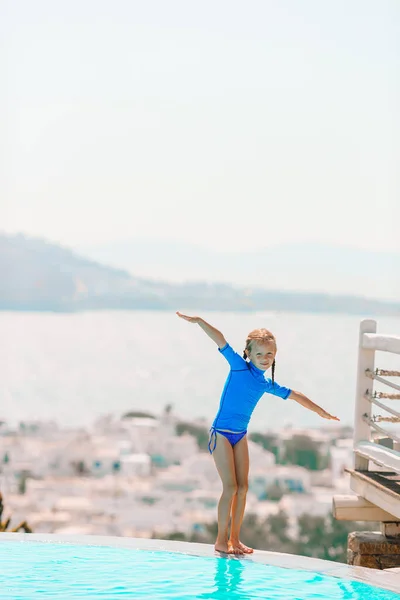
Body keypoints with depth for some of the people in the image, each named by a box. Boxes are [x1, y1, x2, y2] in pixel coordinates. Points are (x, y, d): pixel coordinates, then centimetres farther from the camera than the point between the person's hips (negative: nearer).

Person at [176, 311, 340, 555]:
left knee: (243, 486, 6)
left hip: (241, 435, 7)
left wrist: (321, 412, 29)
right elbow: (220, 340, -19)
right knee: (230, 487, -8)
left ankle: (235, 538, 15)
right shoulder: (239, 366, -9)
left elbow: (295, 396, 21)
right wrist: (197, 320, -28)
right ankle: (221, 540, -1)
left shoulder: (268, 384, 8)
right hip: (221, 433, -7)